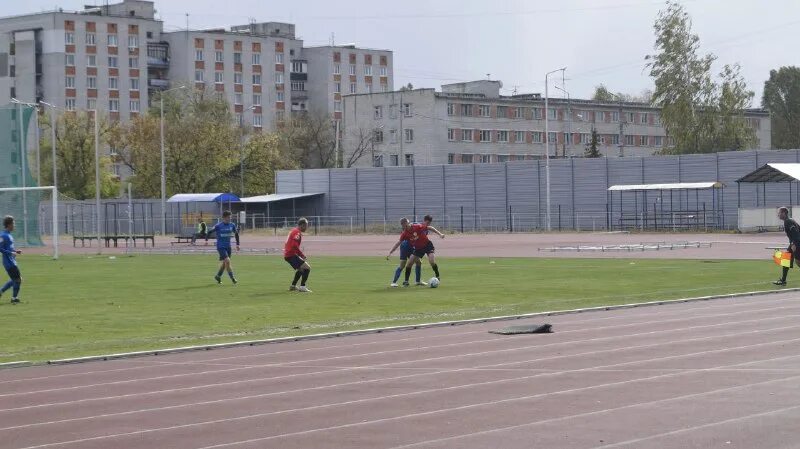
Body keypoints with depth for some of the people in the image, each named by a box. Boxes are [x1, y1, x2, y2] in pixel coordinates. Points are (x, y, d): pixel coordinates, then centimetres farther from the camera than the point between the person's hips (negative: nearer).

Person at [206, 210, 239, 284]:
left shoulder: (232, 225, 2)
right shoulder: (218, 226, -12)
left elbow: (236, 234, 16)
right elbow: (210, 232, -5)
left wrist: (237, 244, 13)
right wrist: (206, 240, -20)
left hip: (228, 247, 6)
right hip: (221, 247, -6)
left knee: (224, 263, 12)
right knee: (227, 261, -17)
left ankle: (218, 276, 32)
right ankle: (232, 278, -11)